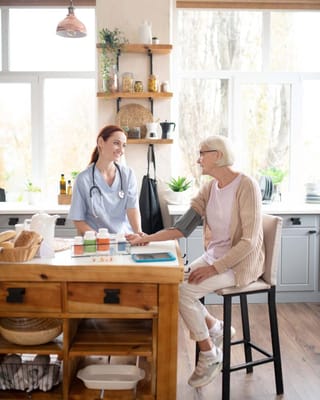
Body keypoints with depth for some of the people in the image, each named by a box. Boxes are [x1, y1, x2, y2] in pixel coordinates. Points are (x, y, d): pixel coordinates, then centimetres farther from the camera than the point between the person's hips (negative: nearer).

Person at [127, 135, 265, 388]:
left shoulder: (247, 186, -17)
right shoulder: (210, 188, 6)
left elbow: (249, 241, -22)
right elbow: (183, 228, 2)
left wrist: (214, 268, -25)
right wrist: (148, 238, -9)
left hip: (240, 263, -7)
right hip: (214, 257, 7)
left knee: (183, 291, -21)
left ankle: (209, 355, 1)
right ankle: (215, 329, 12)